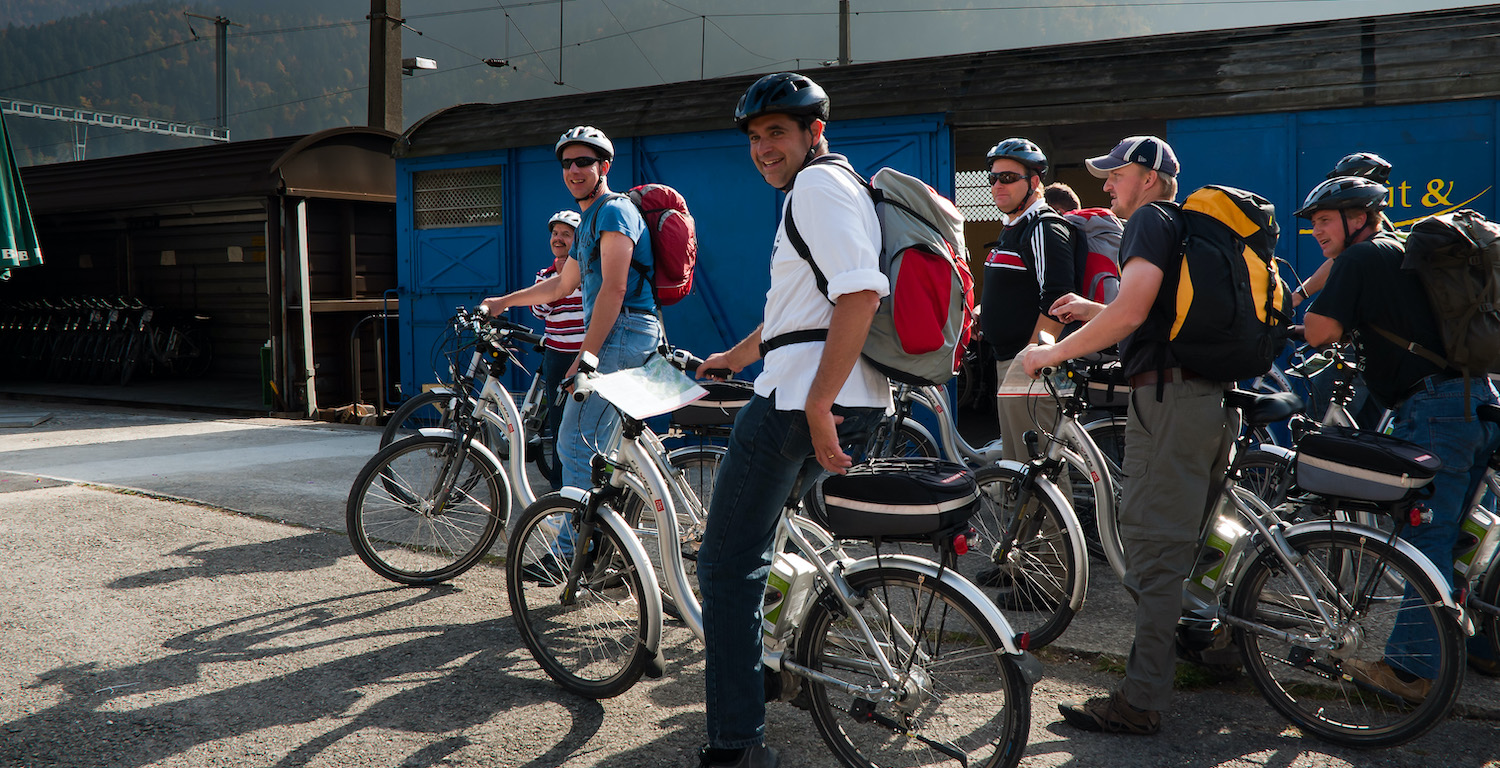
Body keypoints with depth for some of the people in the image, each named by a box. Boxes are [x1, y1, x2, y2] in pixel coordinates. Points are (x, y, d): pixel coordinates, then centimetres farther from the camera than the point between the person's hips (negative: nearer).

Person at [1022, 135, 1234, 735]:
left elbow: (1131, 311, -19)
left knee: (1153, 549, -9)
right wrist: (1090, 309, 27)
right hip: (1215, 398, 10)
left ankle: (1142, 701, -7)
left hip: (1167, 398, -10)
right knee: (1192, 541, 20)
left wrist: (1055, 352, -11)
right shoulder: (1191, 226, 24)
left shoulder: (1150, 219, -5)